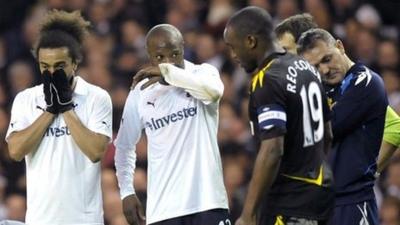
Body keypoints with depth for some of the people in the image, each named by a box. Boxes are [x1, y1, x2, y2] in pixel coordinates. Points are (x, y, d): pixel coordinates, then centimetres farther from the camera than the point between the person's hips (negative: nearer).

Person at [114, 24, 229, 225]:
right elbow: (124, 146, 17)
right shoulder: (140, 93, 6)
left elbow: (214, 90, -28)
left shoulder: (202, 73, -2)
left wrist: (167, 71, -25)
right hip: (163, 208, 2)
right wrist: (127, 192, 7)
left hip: (207, 201, -2)